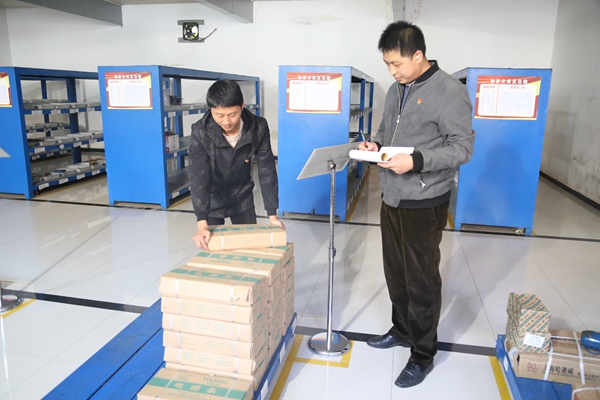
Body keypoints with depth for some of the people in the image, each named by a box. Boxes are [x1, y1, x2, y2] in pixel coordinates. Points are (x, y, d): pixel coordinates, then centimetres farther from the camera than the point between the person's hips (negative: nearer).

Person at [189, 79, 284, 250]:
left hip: (242, 196, 2)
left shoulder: (259, 128, -23)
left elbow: (267, 170, -19)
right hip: (212, 198, -1)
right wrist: (202, 223, -42)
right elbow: (199, 176, -32)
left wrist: (272, 214, -23)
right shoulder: (200, 132, -27)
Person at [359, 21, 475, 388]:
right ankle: (401, 330, 39)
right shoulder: (397, 90, 11)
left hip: (424, 204, -7)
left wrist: (416, 161, -25)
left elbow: (463, 147, -15)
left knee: (422, 281, 4)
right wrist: (376, 145, 1)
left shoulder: (450, 91, -12)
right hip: (391, 199, 7)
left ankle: (423, 356, 22)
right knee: (395, 273, 18)